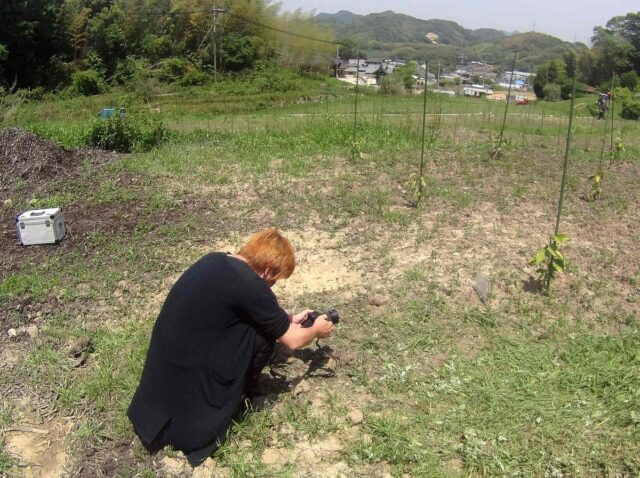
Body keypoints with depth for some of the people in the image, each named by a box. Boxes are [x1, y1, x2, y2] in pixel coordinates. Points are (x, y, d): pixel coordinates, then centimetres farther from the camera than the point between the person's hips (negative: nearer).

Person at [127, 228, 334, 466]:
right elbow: (292, 341, -4)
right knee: (263, 334, -2)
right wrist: (316, 330, 15)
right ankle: (222, 409, 10)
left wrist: (287, 319, 28)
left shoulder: (216, 260, 6)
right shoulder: (251, 286, -18)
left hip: (161, 373, 8)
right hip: (186, 381, -8)